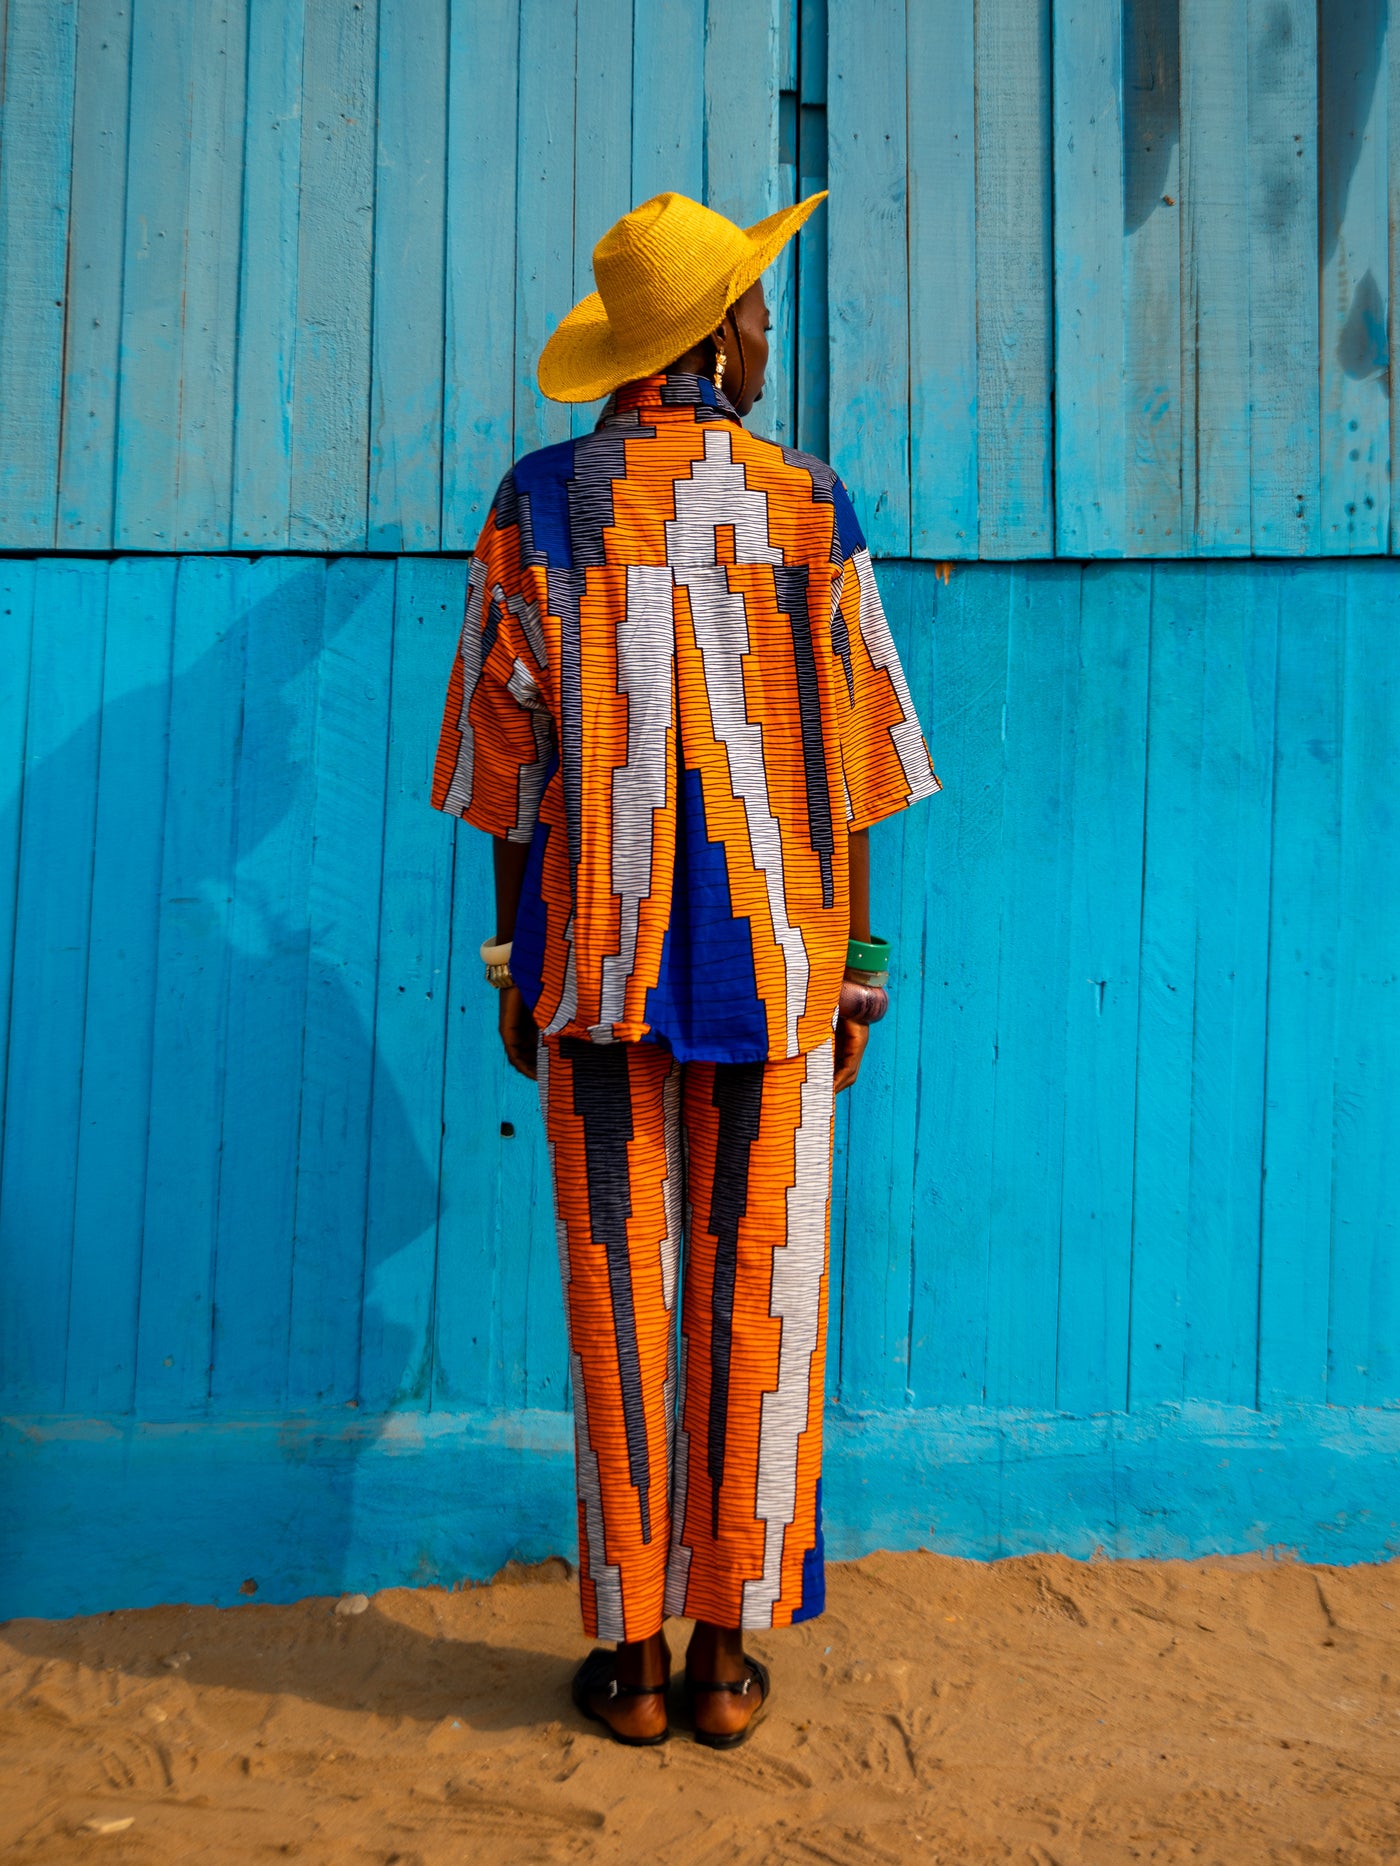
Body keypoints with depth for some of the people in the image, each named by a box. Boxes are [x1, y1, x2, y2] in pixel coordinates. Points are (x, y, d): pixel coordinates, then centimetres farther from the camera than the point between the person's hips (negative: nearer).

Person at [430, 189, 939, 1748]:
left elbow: (508, 757, 1)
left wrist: (515, 966, 9)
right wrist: (853, 969, 9)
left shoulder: (540, 505, 2)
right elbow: (853, 769, 1)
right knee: (757, 1289, 7)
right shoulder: (809, 511, 2)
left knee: (619, 1286, 7)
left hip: (600, 955, 0)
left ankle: (630, 1651, 17)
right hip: (776, 957, 0)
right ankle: (726, 1647, 19)